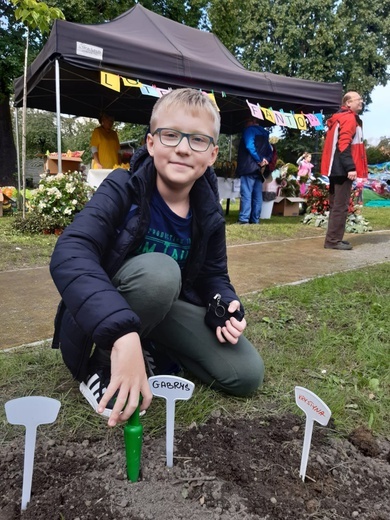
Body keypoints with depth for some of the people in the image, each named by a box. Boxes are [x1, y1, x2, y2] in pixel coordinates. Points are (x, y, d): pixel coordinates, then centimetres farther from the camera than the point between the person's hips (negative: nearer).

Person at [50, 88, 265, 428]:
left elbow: (214, 274, 5)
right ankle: (101, 369, -13)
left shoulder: (209, 213, -8)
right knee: (158, 270, -36)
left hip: (167, 309, 5)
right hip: (98, 321, -4)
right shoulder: (123, 189, -22)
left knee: (247, 375, -6)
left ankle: (155, 350, 12)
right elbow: (70, 254, -38)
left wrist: (227, 306, -19)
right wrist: (123, 332, -52)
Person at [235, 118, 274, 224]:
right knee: (257, 196, 6)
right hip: (259, 169, 7)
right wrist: (266, 160, 3)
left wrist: (260, 160, -11)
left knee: (246, 194, -12)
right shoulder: (264, 133, 23)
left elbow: (249, 146, -15)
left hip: (249, 167, -7)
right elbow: (270, 151, 19)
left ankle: (244, 220, -17)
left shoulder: (250, 130, 1)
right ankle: (255, 221, 7)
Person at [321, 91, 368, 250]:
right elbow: (344, 145, -20)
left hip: (336, 168, 10)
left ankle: (333, 238, 18)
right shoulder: (349, 118, -9)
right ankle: (333, 240, -5)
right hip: (342, 169, -10)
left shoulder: (339, 118, 21)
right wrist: (351, 167, -25)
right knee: (341, 206, -7)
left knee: (336, 205, 12)